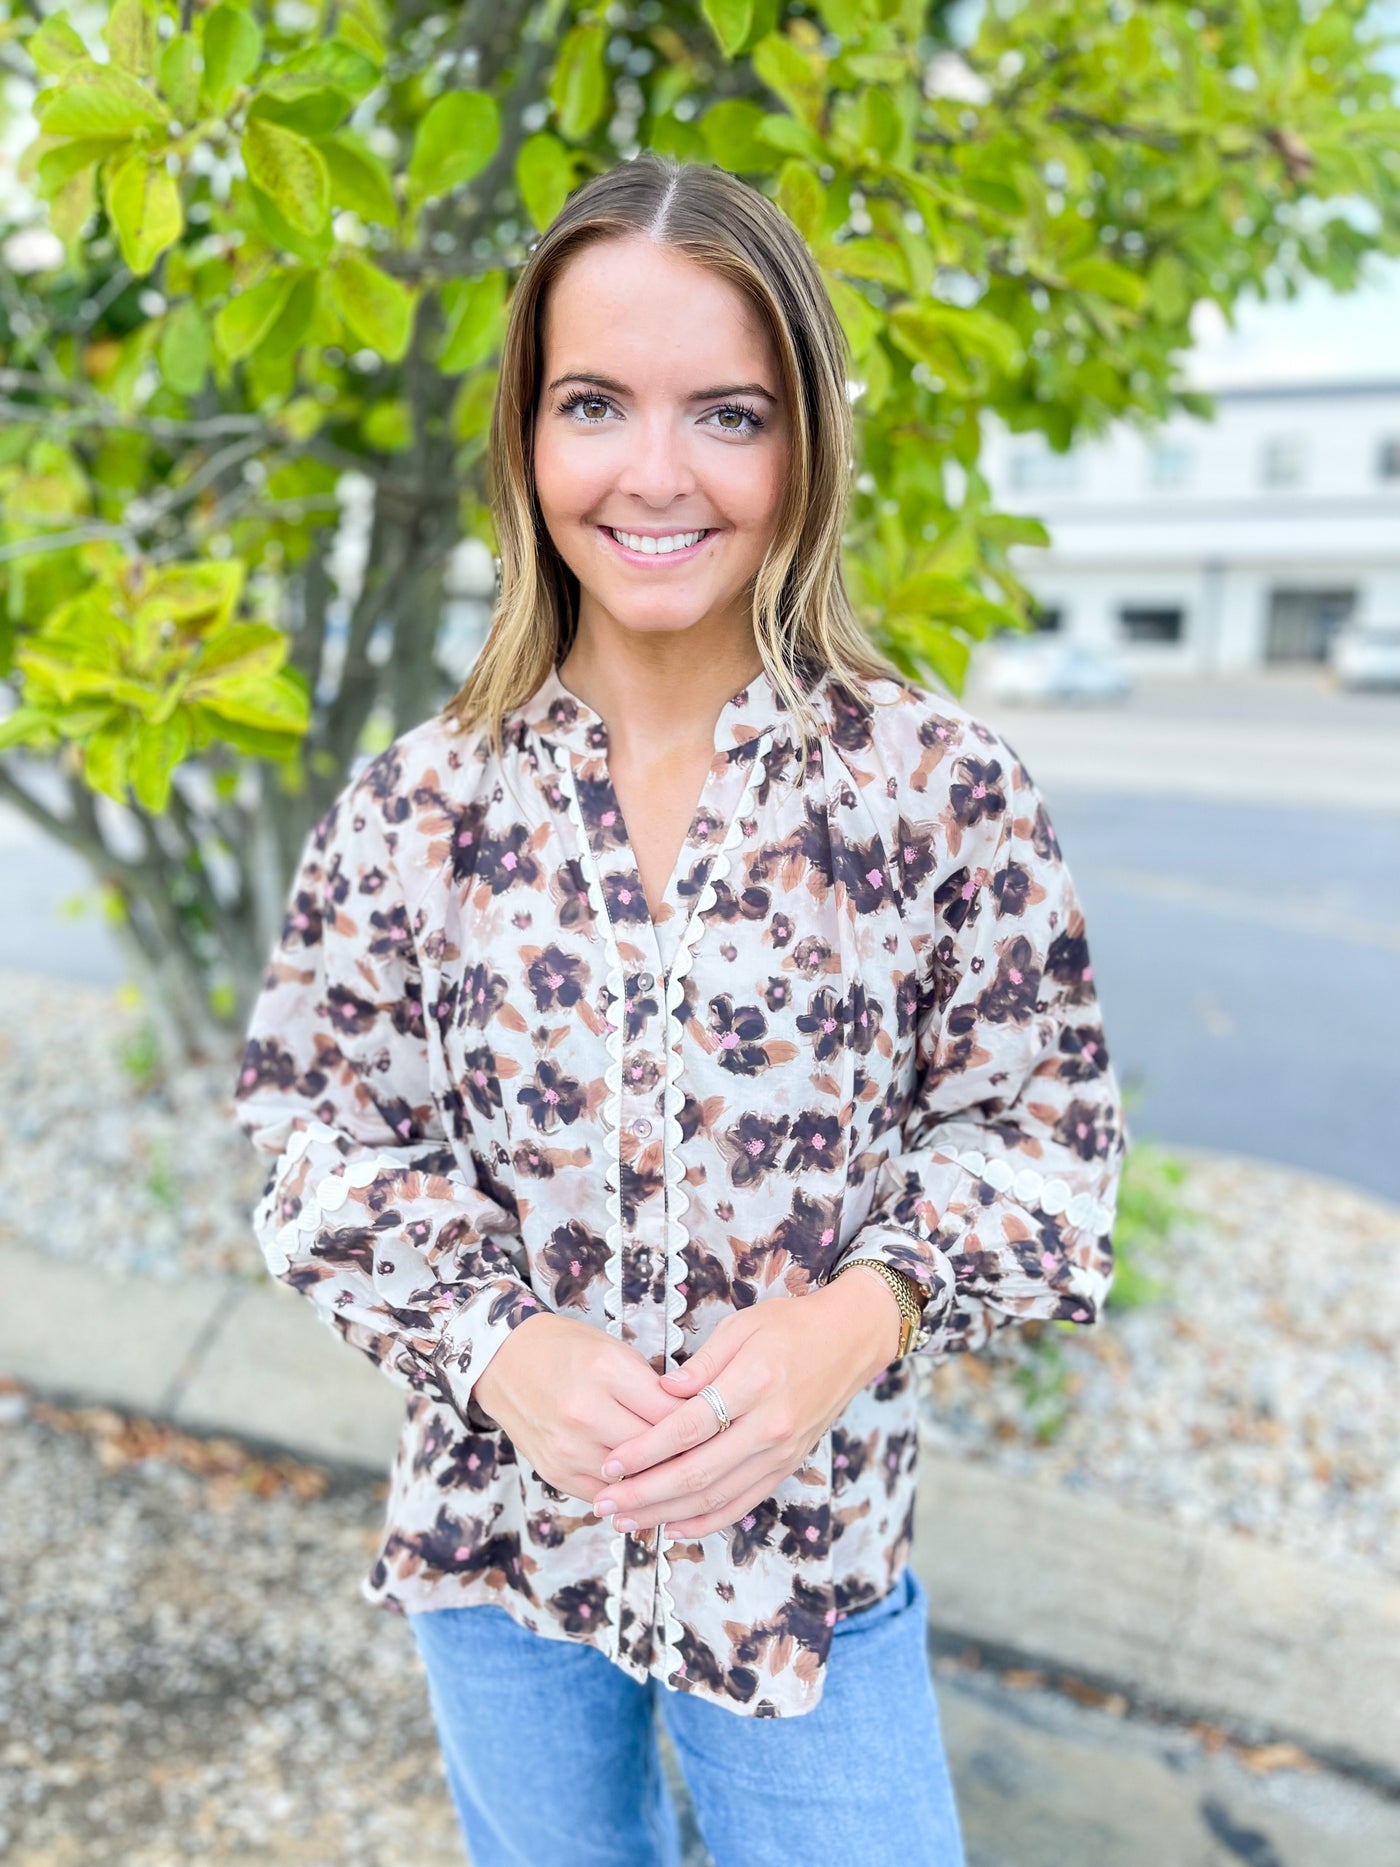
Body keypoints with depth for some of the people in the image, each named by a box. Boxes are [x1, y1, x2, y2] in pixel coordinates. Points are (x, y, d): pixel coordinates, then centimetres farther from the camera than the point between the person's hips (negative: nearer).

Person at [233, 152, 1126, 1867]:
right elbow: (324, 1133, -4)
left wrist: (862, 1315, -23)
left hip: (812, 1548, -2)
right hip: (495, 1526, 3)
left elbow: (1040, 1127, -6)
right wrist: (502, 1342, -20)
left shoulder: (941, 782, -12)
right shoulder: (416, 805, -8)